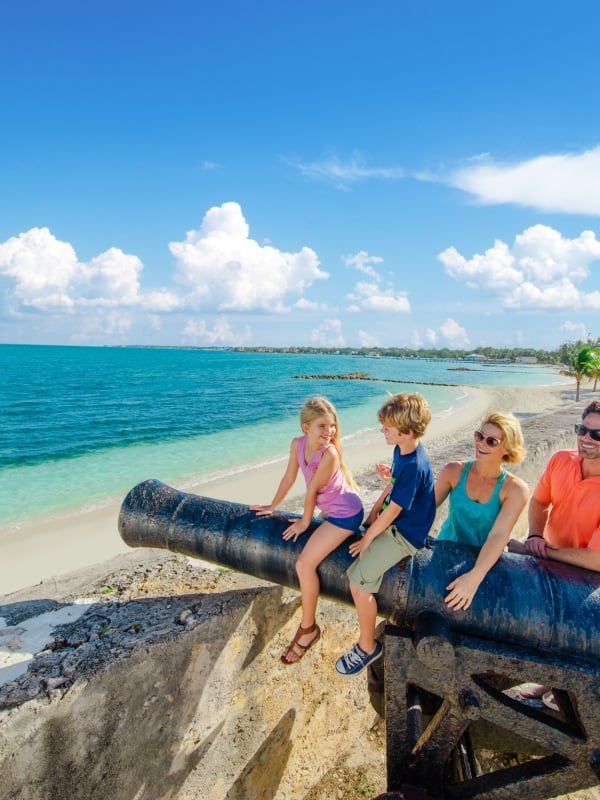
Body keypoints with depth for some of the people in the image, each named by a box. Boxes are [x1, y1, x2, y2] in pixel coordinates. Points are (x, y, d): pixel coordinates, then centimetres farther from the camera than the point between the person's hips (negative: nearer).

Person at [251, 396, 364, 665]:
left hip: (346, 513, -8)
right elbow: (289, 478, 4)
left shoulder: (329, 454, -30)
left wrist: (305, 521, -6)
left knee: (304, 564, -11)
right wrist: (272, 507, 12)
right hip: (330, 509, 8)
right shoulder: (297, 444, -9)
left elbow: (312, 491, -19)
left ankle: (308, 628, 6)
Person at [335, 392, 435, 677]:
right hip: (393, 520, 10)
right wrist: (375, 510, 6)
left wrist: (368, 538, -14)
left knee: (358, 581, -17)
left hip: (405, 533, -10)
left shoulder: (414, 466, -30)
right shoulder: (401, 450, -2)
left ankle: (367, 647, 6)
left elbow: (393, 511, -24)